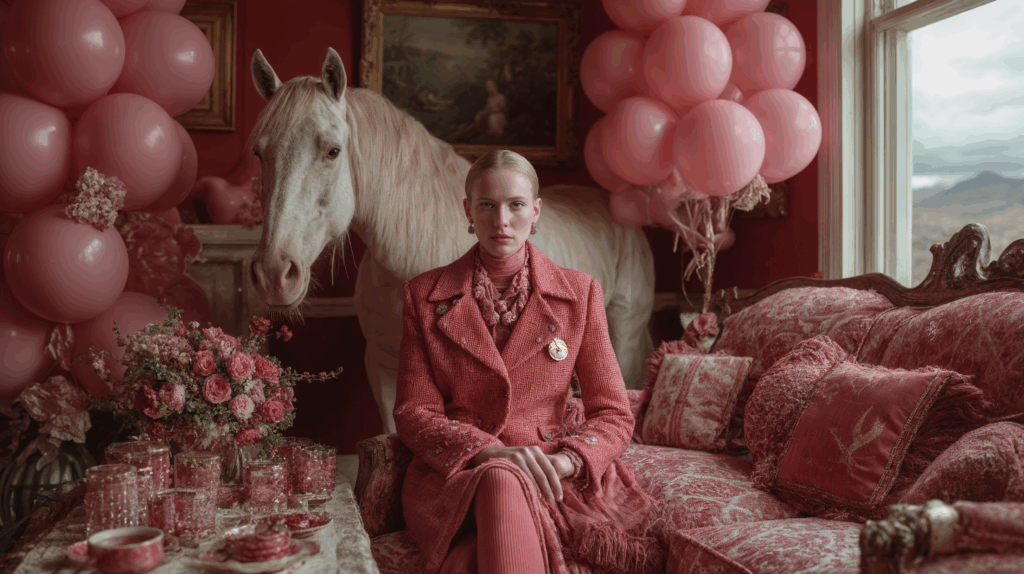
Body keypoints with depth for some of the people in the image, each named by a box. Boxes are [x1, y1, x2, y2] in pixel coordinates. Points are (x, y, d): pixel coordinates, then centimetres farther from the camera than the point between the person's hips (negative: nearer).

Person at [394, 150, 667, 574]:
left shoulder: (580, 293, 7)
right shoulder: (424, 296, 6)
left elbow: (613, 415, 5)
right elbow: (414, 413, 1)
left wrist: (567, 460, -18)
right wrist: (491, 450, -18)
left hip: (555, 469, 0)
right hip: (455, 470, 1)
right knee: (501, 481, -36)